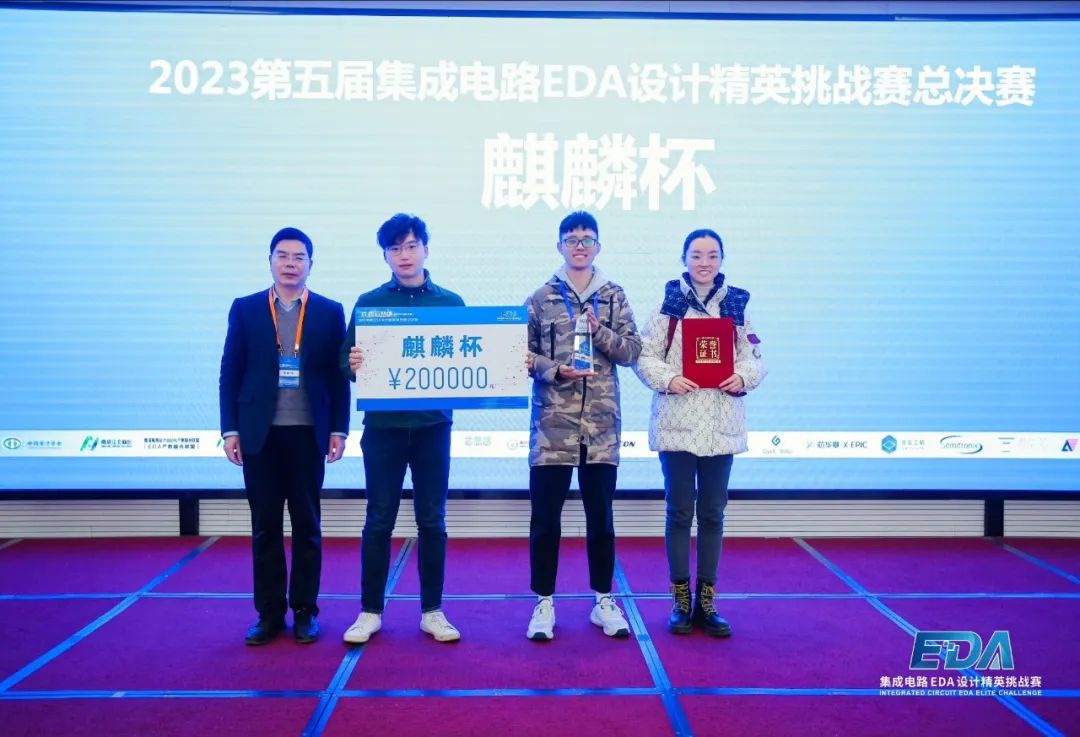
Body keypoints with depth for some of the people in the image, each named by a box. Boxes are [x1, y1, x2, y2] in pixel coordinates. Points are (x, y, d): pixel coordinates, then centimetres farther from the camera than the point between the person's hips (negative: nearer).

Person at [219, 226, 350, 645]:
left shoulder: (330, 312, 5)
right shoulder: (245, 309, 6)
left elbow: (338, 376, 4)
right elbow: (230, 374, 5)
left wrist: (339, 430, -2)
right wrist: (230, 429, -2)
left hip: (308, 433, -1)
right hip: (260, 434, 1)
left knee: (306, 526, 6)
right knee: (265, 527, 6)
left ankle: (305, 612, 16)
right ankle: (269, 613, 15)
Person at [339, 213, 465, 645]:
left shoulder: (451, 303, 5)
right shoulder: (369, 302, 3)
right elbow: (347, 360, 1)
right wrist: (353, 365, -21)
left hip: (433, 426, 1)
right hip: (383, 425, 0)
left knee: (432, 521, 6)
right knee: (379, 520, 5)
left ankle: (432, 611, 17)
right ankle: (370, 611, 17)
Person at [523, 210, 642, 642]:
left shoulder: (614, 296, 8)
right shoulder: (541, 298, 5)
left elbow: (632, 350, 3)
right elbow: (523, 352, 2)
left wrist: (599, 331, -13)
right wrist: (554, 371, -14)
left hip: (601, 423, 1)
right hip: (553, 423, -1)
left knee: (601, 517, 10)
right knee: (545, 517, 3)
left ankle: (604, 601, 22)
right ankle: (544, 602, 15)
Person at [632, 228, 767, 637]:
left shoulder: (736, 304, 8)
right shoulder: (669, 302, 1)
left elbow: (755, 356, 8)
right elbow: (644, 355, -2)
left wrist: (743, 377, -13)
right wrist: (667, 379, -19)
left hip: (722, 422, 2)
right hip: (677, 419, -2)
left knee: (713, 512, 8)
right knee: (680, 511, 4)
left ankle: (706, 602, 18)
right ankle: (681, 602, 15)